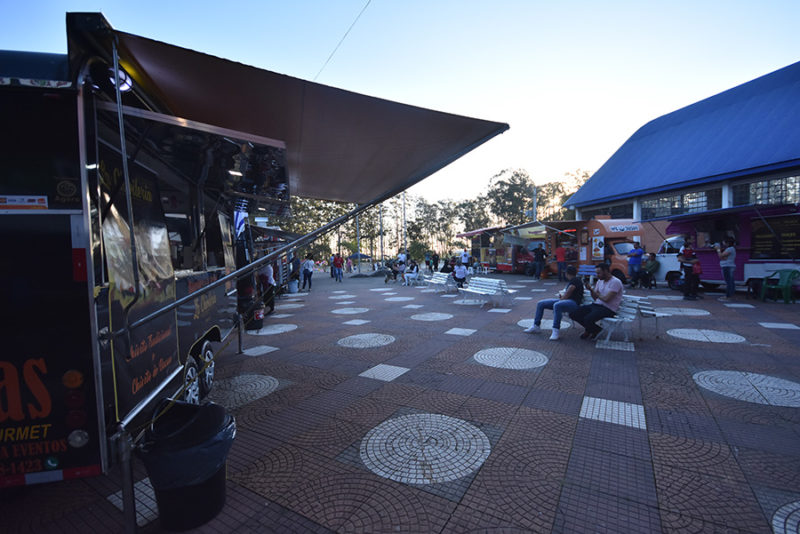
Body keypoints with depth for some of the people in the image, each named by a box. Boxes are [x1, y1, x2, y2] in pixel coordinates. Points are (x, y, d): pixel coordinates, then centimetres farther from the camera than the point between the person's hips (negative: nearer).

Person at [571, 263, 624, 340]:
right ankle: (590, 329, 17)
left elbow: (606, 299, -20)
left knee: (588, 319, -32)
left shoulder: (615, 282, -13)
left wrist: (597, 294, -2)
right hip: (596, 304, 8)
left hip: (608, 308, -8)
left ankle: (597, 330, 4)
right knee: (573, 314, -8)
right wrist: (591, 290, -3)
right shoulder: (600, 281, 14)